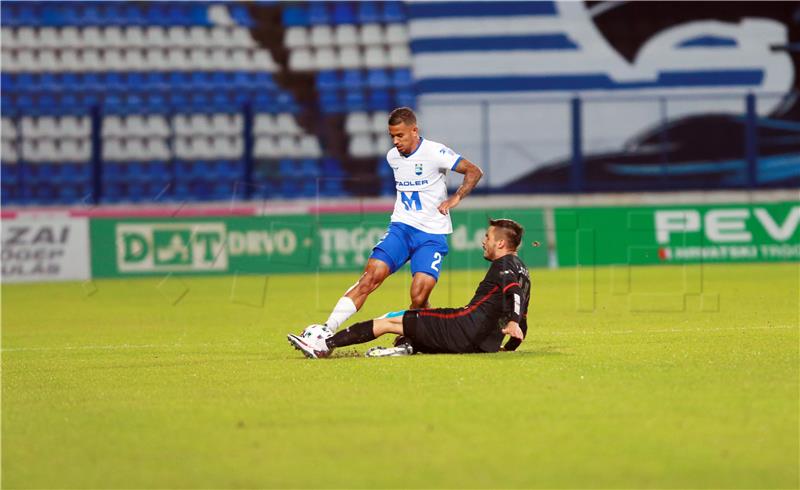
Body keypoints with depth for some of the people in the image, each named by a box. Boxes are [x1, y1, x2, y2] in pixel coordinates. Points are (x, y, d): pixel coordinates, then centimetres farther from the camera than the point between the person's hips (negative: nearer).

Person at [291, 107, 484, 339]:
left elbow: (474, 172, -6)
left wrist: (455, 198, -15)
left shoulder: (434, 153, -10)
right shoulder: (393, 157, 8)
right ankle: (326, 330, -22)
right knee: (370, 277, -17)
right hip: (401, 227, 4)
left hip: (432, 235, -4)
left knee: (419, 300, -16)